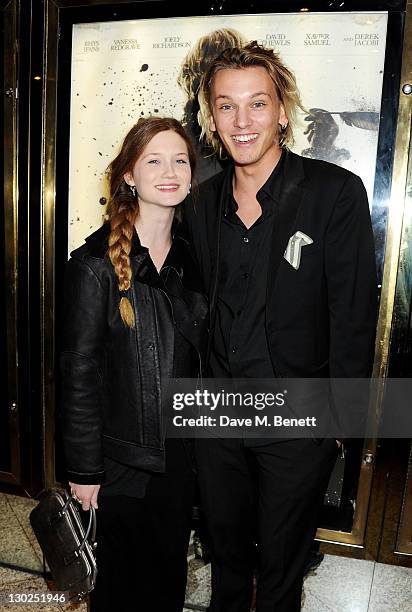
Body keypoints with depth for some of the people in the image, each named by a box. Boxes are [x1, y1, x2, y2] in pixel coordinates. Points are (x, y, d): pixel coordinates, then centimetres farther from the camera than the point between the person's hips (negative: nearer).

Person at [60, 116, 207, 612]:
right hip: (124, 457, -4)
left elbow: (195, 356, 7)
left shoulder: (189, 256, 2)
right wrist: (83, 468, -10)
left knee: (170, 572, 23)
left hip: (181, 450, 5)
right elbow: (78, 373, -13)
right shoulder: (97, 263, -16)